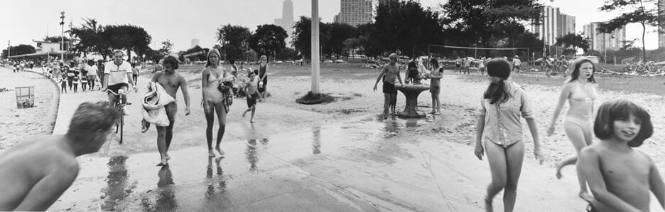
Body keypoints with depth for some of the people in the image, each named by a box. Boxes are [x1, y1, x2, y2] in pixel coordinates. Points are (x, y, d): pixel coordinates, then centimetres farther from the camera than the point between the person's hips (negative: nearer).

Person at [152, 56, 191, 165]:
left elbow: (185, 92, -5)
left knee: (169, 130, 13)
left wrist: (187, 106, -20)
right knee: (161, 132, -8)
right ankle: (163, 158, -11)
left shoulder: (179, 78, 3)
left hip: (171, 106, 0)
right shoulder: (158, 75, 8)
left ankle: (166, 151, 37)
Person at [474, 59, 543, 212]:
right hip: (493, 142, 0)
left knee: (512, 185, 7)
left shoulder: (519, 94, -7)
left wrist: (537, 146, 0)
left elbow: (530, 119, -1)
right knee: (499, 182, -7)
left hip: (515, 142, 0)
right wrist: (478, 143, 9)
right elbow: (481, 118, 7)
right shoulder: (487, 94, -3)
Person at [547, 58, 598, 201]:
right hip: (573, 123, -7)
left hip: (587, 123, 7)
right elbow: (559, 106, -5)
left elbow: (591, 105, 19)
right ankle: (583, 191, 6)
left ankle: (561, 165, 38)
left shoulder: (593, 86, 6)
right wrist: (552, 125, -2)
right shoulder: (570, 86, -10)